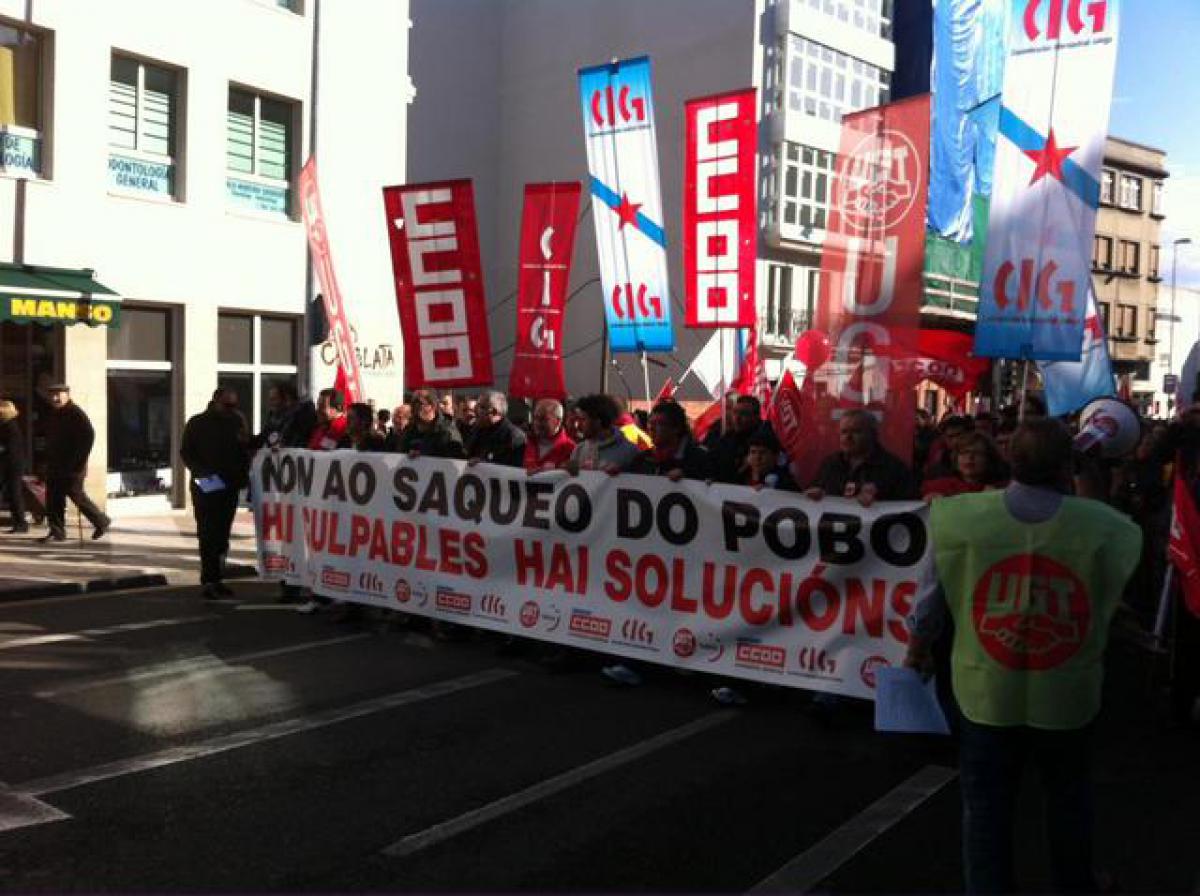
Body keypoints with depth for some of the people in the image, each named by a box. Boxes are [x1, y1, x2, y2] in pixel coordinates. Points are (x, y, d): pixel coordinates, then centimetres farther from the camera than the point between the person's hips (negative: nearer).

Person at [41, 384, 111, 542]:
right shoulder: (52, 415, 15)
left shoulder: (75, 413, -11)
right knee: (53, 499, 4)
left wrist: (79, 461, -20)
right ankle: (57, 532, 7)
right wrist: (49, 461, 17)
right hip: (54, 466, 8)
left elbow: (89, 436, -19)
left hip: (72, 466, -8)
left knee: (76, 495, -4)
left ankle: (101, 521, 12)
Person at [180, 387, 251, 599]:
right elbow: (185, 452, 0)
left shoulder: (237, 421, 10)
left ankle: (212, 579, 14)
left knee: (222, 534, 6)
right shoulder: (197, 423, 0)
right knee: (208, 534, -6)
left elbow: (244, 451, 17)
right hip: (205, 487, -4)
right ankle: (210, 581, -6)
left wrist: (244, 475, 4)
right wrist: (201, 472, -14)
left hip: (230, 486, 4)